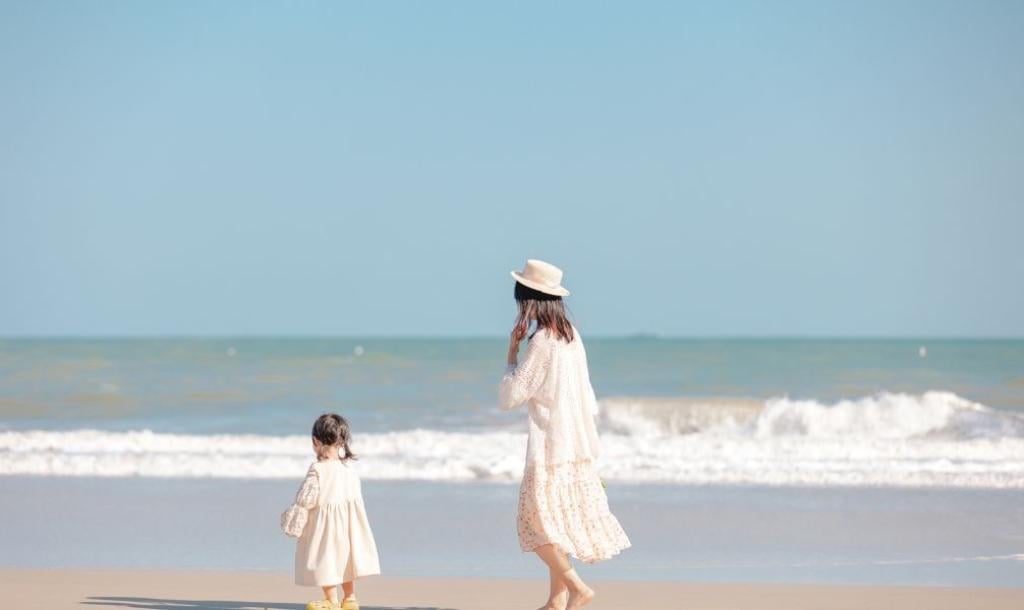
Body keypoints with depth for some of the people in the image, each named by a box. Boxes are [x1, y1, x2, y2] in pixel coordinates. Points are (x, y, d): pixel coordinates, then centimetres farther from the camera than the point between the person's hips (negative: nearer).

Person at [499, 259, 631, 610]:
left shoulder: (541, 342, -17)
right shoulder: (571, 334, 7)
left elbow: (509, 397, -12)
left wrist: (511, 354, -3)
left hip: (551, 446, -8)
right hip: (578, 443, 9)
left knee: (536, 519, -4)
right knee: (561, 521, 14)